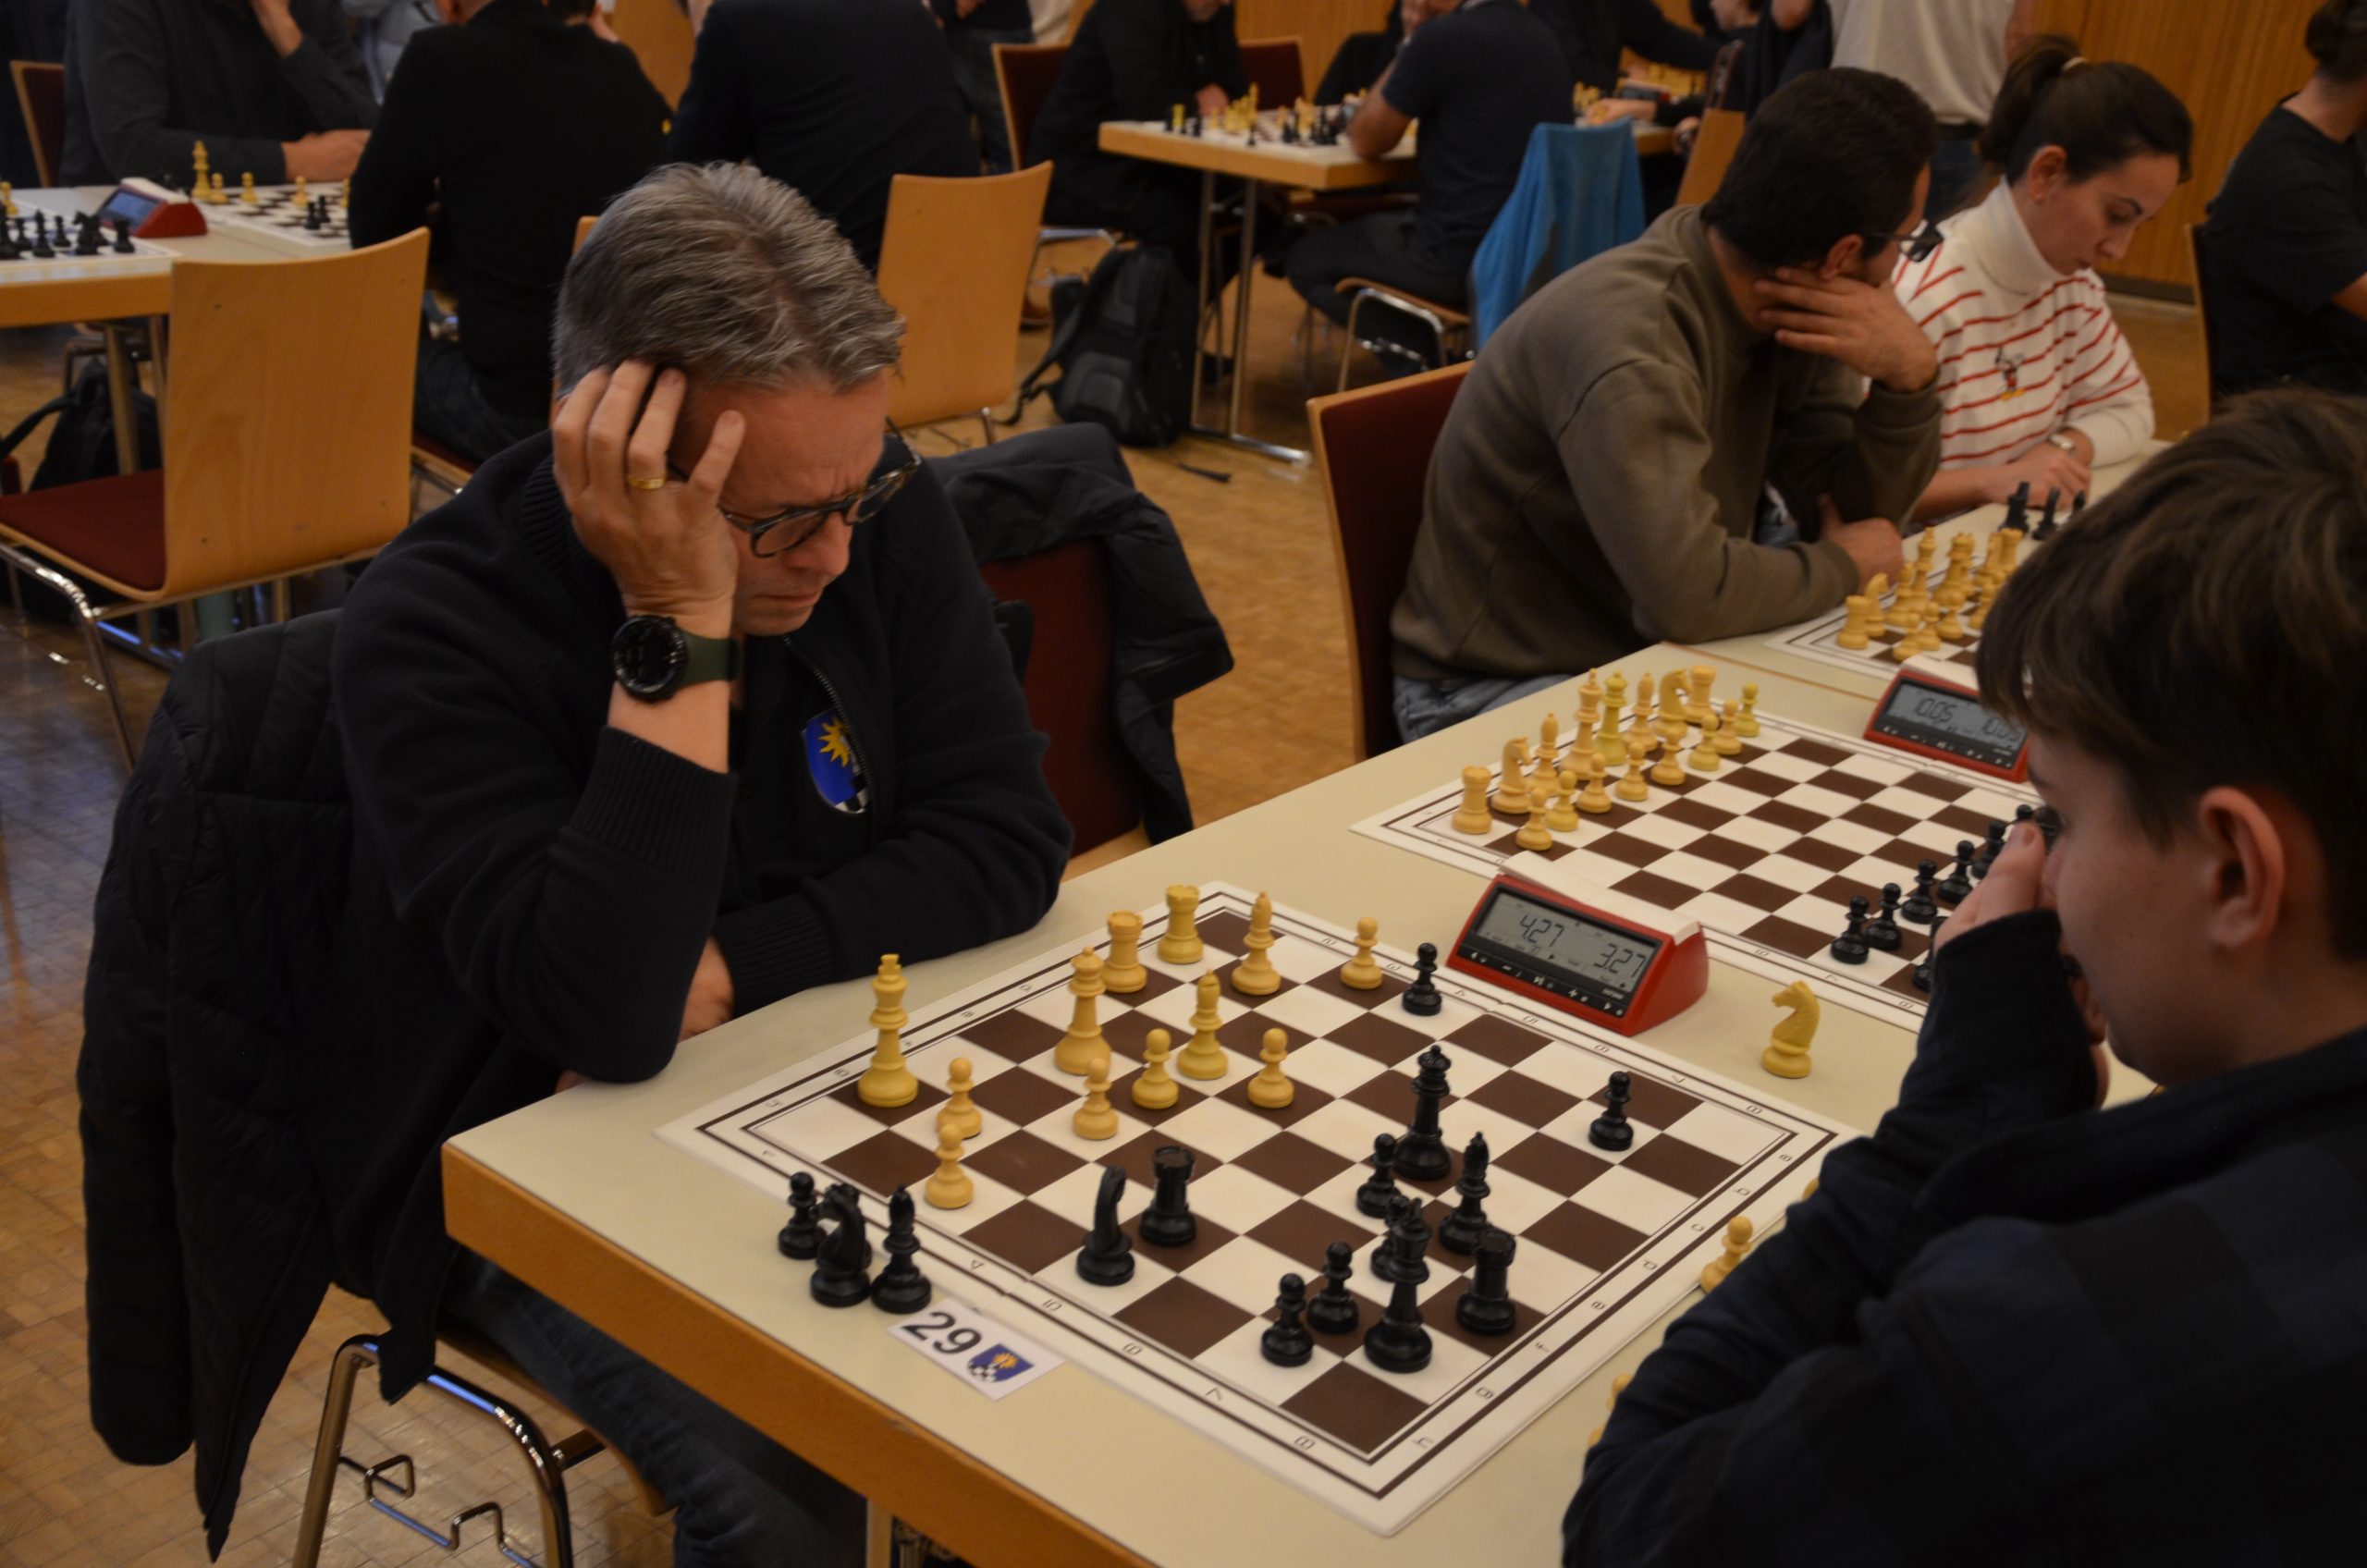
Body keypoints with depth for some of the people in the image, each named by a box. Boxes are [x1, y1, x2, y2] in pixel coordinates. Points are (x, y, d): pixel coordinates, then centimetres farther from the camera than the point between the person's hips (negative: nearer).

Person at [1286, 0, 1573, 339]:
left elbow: (1366, 141, -2)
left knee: (1307, 258, 14)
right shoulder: (1539, 36, 9)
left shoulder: (1444, 36, -16)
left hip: (1460, 257, -8)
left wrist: (1410, 44, 4)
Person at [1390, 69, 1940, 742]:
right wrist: (1840, 566, -15)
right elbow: (1692, 592, -34)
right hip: (1503, 689, -8)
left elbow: (1861, 510, 4)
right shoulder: (1629, 334, -28)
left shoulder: (1790, 309, -1)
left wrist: (1909, 376, -15)